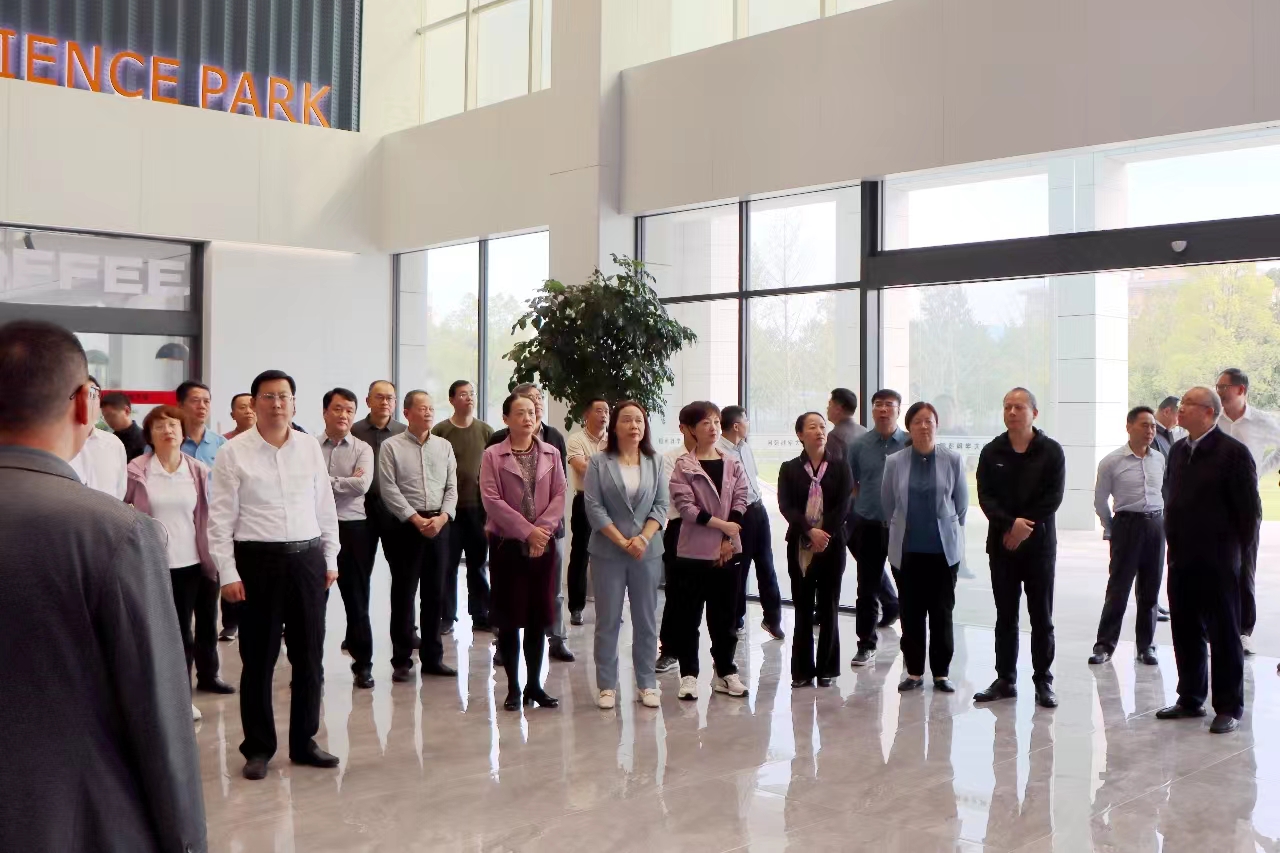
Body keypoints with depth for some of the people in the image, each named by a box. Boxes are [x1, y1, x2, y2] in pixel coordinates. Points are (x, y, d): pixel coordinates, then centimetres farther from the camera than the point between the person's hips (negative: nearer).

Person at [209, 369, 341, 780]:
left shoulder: (310, 447, 7)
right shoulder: (234, 453, -3)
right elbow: (221, 518, -4)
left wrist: (331, 558, 9)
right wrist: (228, 573, -9)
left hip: (308, 558, 3)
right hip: (258, 560, -3)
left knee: (310, 655, 10)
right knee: (258, 659, 5)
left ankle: (304, 741, 24)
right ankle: (258, 748, 19)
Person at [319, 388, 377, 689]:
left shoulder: (363, 449, 2)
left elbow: (362, 485, -13)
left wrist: (325, 481, -9)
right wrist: (345, 482, -13)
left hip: (352, 529, 0)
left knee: (356, 600, 7)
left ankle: (363, 664, 18)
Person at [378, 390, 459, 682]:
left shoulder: (444, 446, 11)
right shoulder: (392, 446, -1)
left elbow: (452, 487, 7)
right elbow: (389, 490, -8)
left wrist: (442, 517, -8)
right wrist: (416, 519, -13)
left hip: (439, 524, 4)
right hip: (406, 524, -4)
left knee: (434, 593, 9)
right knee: (403, 593, 0)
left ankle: (432, 657, 18)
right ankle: (402, 660, 8)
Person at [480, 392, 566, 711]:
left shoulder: (551, 454, 8)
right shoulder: (493, 456, -2)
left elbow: (559, 496, 2)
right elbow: (492, 500, -10)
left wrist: (543, 529, -13)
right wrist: (527, 531, -15)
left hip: (544, 545, 3)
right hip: (507, 544, -3)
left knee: (538, 617, 7)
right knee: (509, 618, 1)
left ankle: (535, 685, 17)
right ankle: (513, 687, 12)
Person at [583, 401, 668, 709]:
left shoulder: (654, 462, 7)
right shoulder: (599, 463, -1)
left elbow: (661, 505, 2)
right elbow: (593, 507, -7)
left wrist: (643, 538, -12)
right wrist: (622, 541, -13)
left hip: (647, 552, 2)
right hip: (608, 552, -2)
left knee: (646, 619, 8)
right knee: (608, 620, 4)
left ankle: (646, 684, 17)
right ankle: (607, 686, 12)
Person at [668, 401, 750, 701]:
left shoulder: (733, 465, 7)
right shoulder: (683, 466, -4)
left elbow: (740, 501, 1)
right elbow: (685, 505, -12)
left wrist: (729, 540, -10)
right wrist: (721, 524, -16)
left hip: (727, 551, 3)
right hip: (693, 551, -3)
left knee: (724, 615, 11)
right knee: (689, 616, 3)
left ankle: (725, 673, 21)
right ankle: (689, 675, 12)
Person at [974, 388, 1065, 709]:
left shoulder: (1051, 452, 0)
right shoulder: (991, 452, 6)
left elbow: (1052, 498, -8)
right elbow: (985, 496, -3)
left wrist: (1023, 529, -13)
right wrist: (1011, 523, -18)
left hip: (1039, 545, -2)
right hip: (1001, 544, 2)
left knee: (1042, 617, 3)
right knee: (1005, 616, 8)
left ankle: (1043, 682, 11)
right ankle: (1005, 679, 15)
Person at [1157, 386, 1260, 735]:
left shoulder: (1233, 452, -10)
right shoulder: (1178, 450, 11)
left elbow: (1249, 509, -10)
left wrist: (1237, 554, -8)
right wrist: (1174, 543, 11)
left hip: (1217, 563, -7)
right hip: (1181, 560, 7)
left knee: (1224, 635, 3)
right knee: (1185, 633, 13)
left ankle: (1229, 708, 13)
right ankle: (1190, 700, 24)